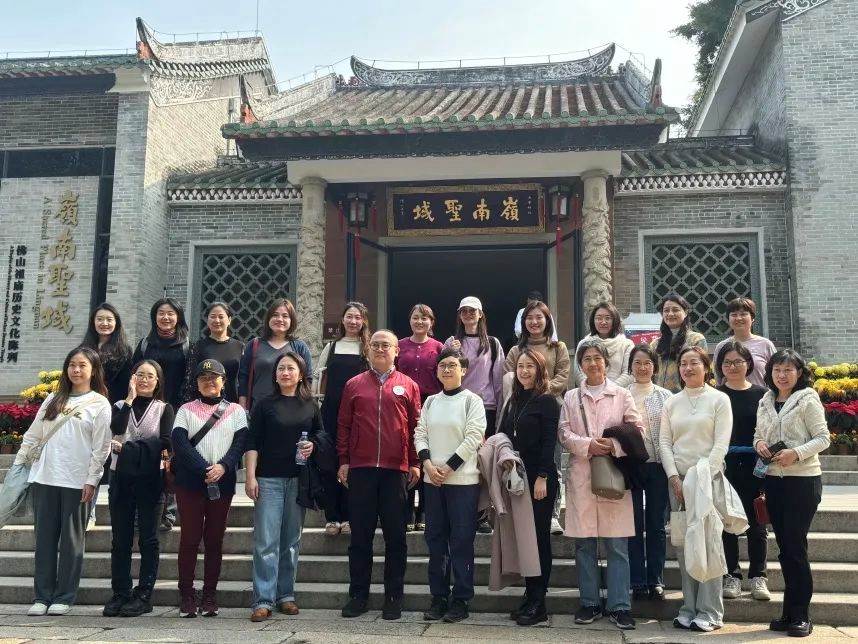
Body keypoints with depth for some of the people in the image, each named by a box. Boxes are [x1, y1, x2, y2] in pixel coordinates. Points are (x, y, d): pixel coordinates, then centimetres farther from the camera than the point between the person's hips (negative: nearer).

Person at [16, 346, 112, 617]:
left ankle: (64, 597, 9)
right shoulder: (53, 399, 13)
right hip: (44, 478, 4)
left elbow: (101, 447, -5)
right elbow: (34, 434, 14)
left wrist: (91, 480, -10)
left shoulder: (100, 404, 0)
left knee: (71, 540, 2)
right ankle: (42, 596, 13)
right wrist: (18, 463, 8)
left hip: (77, 482, -4)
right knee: (44, 538, 6)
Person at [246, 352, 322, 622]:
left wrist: (313, 445, -6)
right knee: (266, 541, -5)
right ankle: (263, 600, -2)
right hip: (268, 478, -2)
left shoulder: (310, 405, 9)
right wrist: (250, 476, -9)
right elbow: (252, 443, 0)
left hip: (299, 479, 2)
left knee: (292, 539, 7)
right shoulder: (265, 405, 4)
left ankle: (286, 595, 17)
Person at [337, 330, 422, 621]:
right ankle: (358, 595, 17)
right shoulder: (354, 384, 9)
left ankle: (394, 597, 14)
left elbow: (416, 426, 5)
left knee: (395, 536, 5)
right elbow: (344, 425, 8)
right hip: (360, 468, 1)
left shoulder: (408, 386, 6)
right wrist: (343, 461, 2)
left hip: (396, 469, -1)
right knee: (360, 535, 7)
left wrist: (415, 463, 0)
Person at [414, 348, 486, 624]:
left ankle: (461, 599, 9)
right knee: (435, 539, 9)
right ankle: (438, 597, 18)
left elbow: (473, 438, -10)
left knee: (461, 540, 0)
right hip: (432, 479, 5)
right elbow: (420, 434, 8)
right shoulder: (430, 402, 12)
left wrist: (449, 467, -13)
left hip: (463, 480, -5)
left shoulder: (472, 400, -2)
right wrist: (427, 463, -9)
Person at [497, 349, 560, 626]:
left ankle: (537, 603, 7)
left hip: (539, 479, -6)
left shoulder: (547, 401, -6)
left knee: (539, 537, 0)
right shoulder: (513, 400, 13)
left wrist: (542, 477, -19)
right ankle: (529, 596, 18)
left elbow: (549, 442, -13)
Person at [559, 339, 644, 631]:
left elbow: (637, 429, 0)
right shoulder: (570, 397, 11)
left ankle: (619, 606, 6)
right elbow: (564, 434, 3)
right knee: (584, 544, 5)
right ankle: (589, 603, 15)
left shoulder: (622, 394, 7)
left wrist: (614, 445, -15)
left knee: (617, 545, -1)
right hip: (581, 475, 2)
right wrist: (588, 445, -13)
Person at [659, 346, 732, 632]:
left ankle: (709, 612, 4)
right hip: (677, 479, 3)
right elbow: (664, 442, 6)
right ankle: (689, 608, 12)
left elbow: (721, 443, -6)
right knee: (683, 546, 4)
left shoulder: (719, 399, 2)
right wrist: (675, 478, -6)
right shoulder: (671, 403, 11)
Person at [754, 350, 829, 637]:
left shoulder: (807, 400, -6)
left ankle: (800, 615, 6)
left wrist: (796, 453, -22)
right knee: (784, 547, 10)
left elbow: (823, 438, -9)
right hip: (773, 479, 5)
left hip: (803, 479, -5)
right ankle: (790, 613, 18)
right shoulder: (765, 402, 10)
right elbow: (758, 434, 17)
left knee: (795, 546, -4)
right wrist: (758, 444, -5)